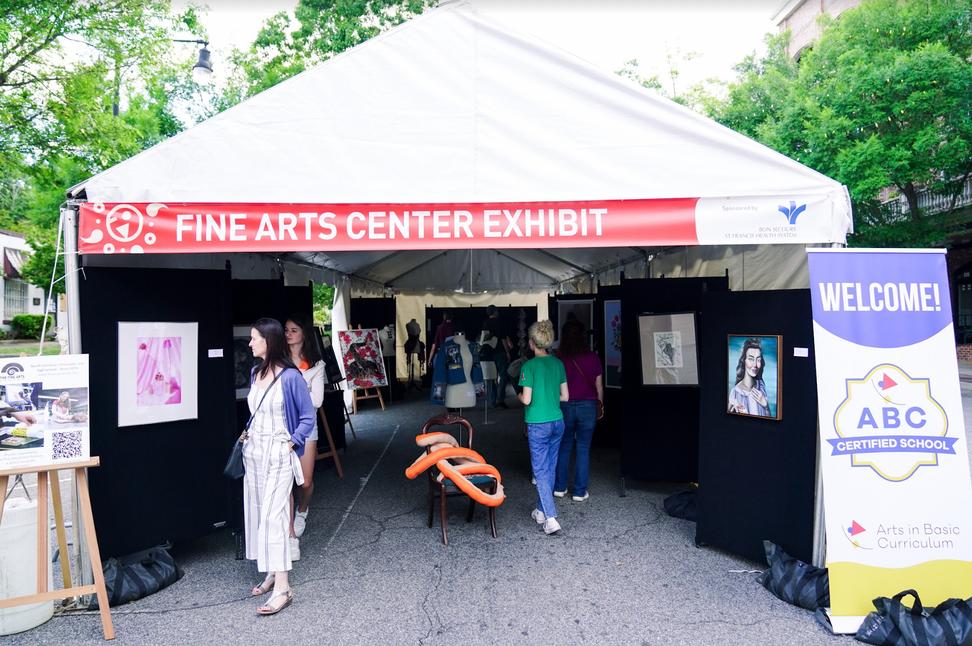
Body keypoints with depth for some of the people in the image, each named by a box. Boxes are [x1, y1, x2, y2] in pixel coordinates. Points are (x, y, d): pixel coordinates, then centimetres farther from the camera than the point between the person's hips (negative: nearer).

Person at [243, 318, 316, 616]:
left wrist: (290, 445, -13)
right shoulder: (255, 373, 7)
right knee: (257, 513, 11)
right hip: (253, 452, 8)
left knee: (273, 516, -10)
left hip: (278, 455, -8)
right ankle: (272, 573, 25)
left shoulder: (290, 376, -15)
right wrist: (247, 435, 10)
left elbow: (308, 418, -9)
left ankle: (283, 588, -5)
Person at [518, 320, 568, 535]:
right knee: (550, 469, 15)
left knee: (540, 471, 0)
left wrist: (519, 396, 6)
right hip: (557, 422, 6)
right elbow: (564, 396, 6)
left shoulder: (529, 366, -14)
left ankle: (551, 518, -7)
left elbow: (527, 400, -15)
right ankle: (541, 511, 28)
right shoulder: (558, 363, 3)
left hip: (538, 425, -6)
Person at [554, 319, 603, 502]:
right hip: (588, 406, 0)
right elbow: (599, 386, 1)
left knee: (563, 447, 13)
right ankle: (580, 492, 10)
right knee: (583, 449, 6)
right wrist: (600, 405, 15)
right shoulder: (592, 357, -6)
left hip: (565, 406, 1)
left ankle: (560, 487, 20)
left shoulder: (558, 358, -8)